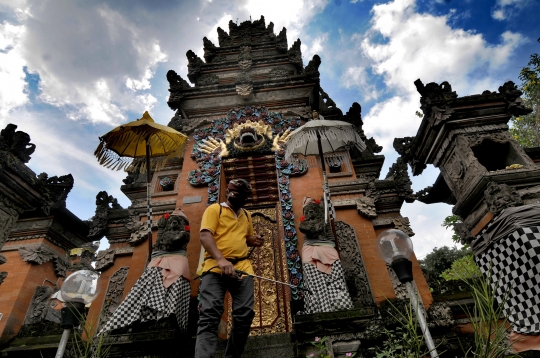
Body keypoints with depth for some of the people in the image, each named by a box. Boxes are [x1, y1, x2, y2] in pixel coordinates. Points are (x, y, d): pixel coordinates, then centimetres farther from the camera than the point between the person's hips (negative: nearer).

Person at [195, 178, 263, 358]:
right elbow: (205, 236, -9)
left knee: (245, 314, -1)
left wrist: (255, 240, 10)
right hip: (215, 267, -5)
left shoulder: (246, 215, 23)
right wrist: (221, 259, -25)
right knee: (210, 314, -15)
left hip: (242, 267, 5)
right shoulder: (214, 209, 5)